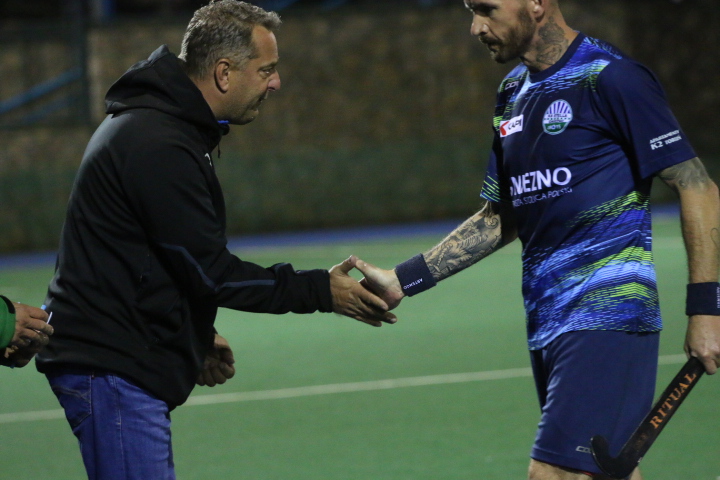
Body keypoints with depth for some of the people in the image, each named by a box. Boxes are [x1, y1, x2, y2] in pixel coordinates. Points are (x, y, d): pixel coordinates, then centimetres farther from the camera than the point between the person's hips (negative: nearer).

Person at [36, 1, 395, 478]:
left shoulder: (157, 126, 15)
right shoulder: (160, 146, -19)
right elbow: (210, 271, -18)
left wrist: (197, 337, 22)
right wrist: (320, 291, -11)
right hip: (112, 367, -11)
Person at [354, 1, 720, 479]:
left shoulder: (609, 77, -10)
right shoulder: (513, 93, 16)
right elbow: (499, 219, 23)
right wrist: (403, 280, 14)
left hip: (606, 318, -8)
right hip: (546, 324, 8)